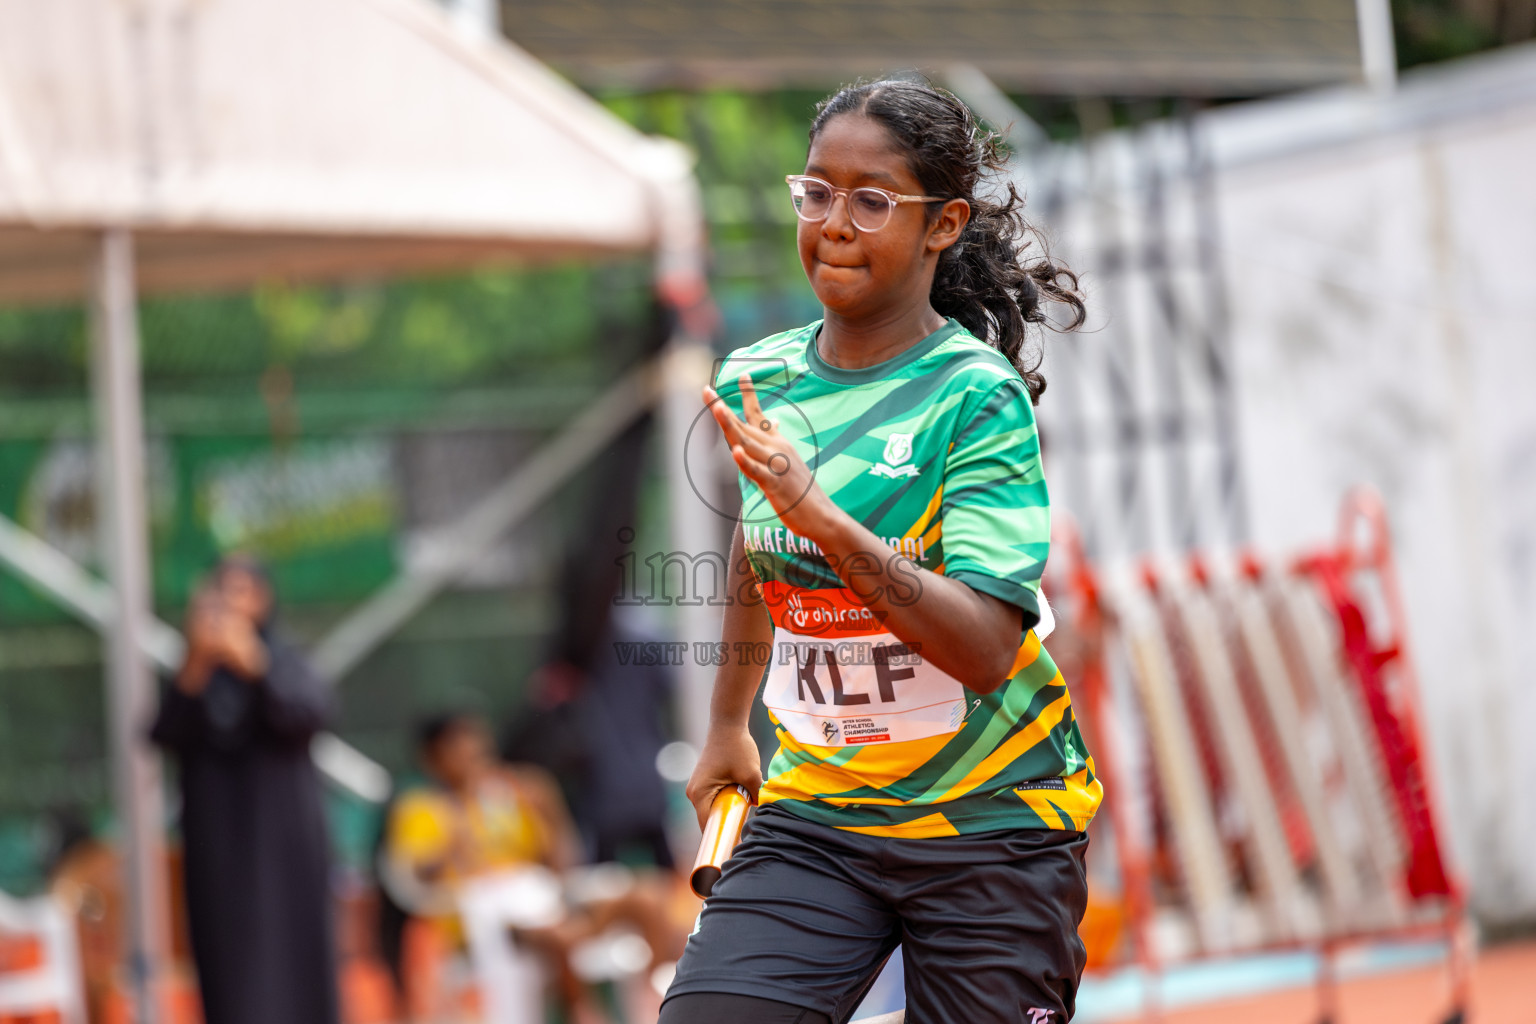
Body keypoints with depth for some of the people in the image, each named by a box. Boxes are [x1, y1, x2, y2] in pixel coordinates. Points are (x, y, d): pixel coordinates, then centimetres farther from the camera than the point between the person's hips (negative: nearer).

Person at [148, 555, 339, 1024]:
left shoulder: (284, 661, 3)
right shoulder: (195, 674, 7)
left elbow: (311, 713, -17)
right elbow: (167, 735, -10)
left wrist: (254, 665, -33)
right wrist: (194, 670, -26)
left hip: (281, 837, -1)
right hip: (217, 840, 1)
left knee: (291, 950, -6)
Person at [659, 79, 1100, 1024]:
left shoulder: (979, 396, -14)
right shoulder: (757, 381, 3)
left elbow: (985, 648, -25)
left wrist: (822, 516, -34)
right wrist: (728, 726, 32)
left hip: (991, 827, -4)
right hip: (813, 814, 4)